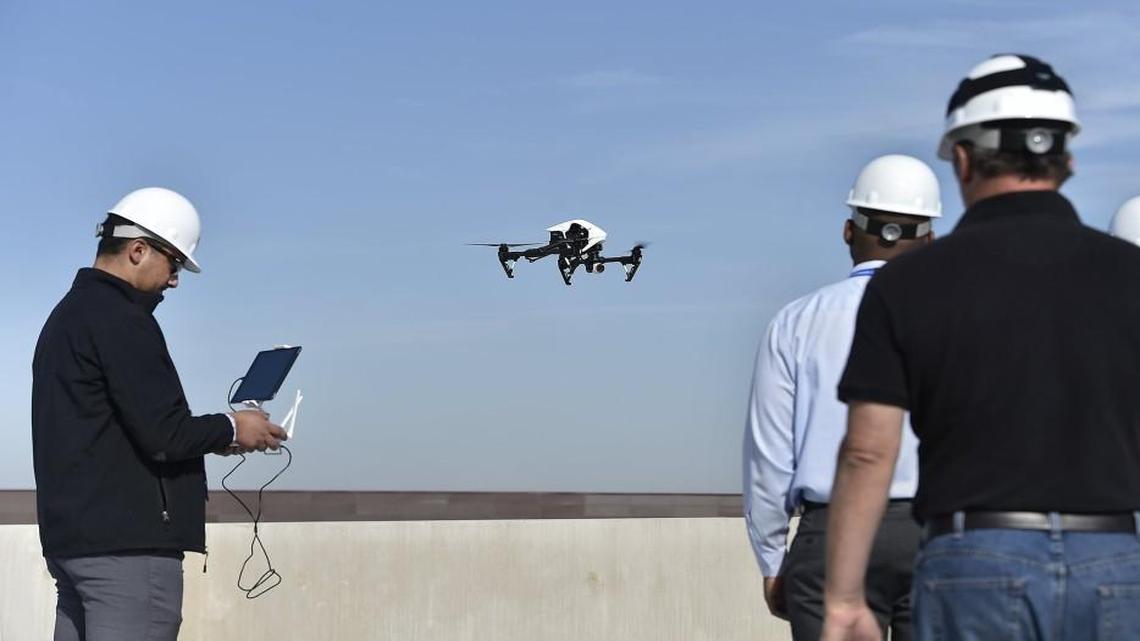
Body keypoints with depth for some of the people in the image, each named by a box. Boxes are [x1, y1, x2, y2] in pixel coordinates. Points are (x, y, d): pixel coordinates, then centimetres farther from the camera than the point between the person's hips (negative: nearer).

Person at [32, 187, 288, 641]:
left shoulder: (68, 314, 19)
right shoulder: (120, 319, -12)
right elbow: (163, 434, -18)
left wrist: (212, 433, 14)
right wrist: (231, 429, 0)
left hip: (68, 535, 10)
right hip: (128, 541, -10)